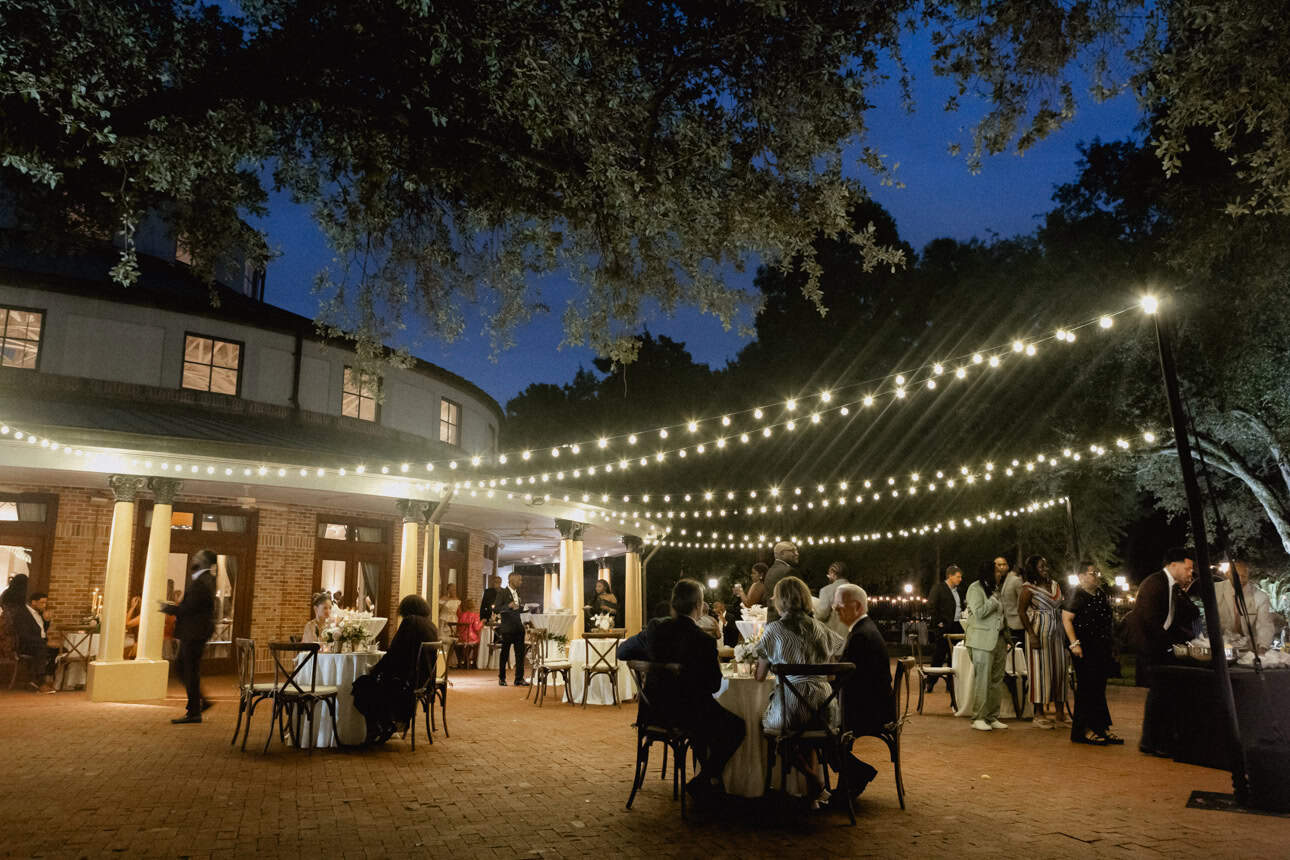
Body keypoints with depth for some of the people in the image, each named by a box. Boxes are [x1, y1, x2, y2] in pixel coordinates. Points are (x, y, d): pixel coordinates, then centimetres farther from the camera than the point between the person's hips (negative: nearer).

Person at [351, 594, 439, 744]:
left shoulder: (410, 621, -11)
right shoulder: (431, 625, 13)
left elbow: (394, 653, -14)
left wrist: (374, 670, -2)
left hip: (407, 680, -9)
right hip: (424, 680, 9)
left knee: (362, 685, 5)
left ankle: (385, 725, 9)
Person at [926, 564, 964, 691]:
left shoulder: (957, 590, 16)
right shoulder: (938, 588, -8)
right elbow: (931, 606, -14)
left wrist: (962, 614, 8)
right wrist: (938, 622, -16)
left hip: (956, 627, 7)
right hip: (943, 627, -7)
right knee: (939, 655, -4)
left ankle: (951, 683, 16)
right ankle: (930, 682, 7)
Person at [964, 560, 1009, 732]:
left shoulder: (995, 589, 18)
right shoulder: (975, 588, -7)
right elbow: (979, 613, -17)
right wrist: (995, 599, -13)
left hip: (999, 639, 8)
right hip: (982, 641, -8)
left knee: (997, 680, 6)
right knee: (983, 681, -6)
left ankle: (992, 717, 12)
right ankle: (978, 718, -1)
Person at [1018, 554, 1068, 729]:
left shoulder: (1055, 585, 12)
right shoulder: (1029, 588, -7)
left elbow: (1061, 609, 16)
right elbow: (1021, 611, -11)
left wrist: (1066, 635, 11)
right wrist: (1031, 634, -18)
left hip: (1057, 633, 6)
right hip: (1039, 633, -6)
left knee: (1060, 670, 7)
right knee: (1040, 670, -3)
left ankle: (1059, 712, 16)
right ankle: (1039, 714, 3)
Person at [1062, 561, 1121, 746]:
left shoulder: (1101, 594, 13)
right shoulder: (1078, 595, -10)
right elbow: (1066, 618, -16)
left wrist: (1110, 648, 20)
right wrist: (1074, 643, -23)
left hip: (1101, 648, 8)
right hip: (1085, 648, -8)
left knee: (1099, 687, 12)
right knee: (1087, 687, -5)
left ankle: (1101, 727, 19)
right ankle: (1084, 730, 2)